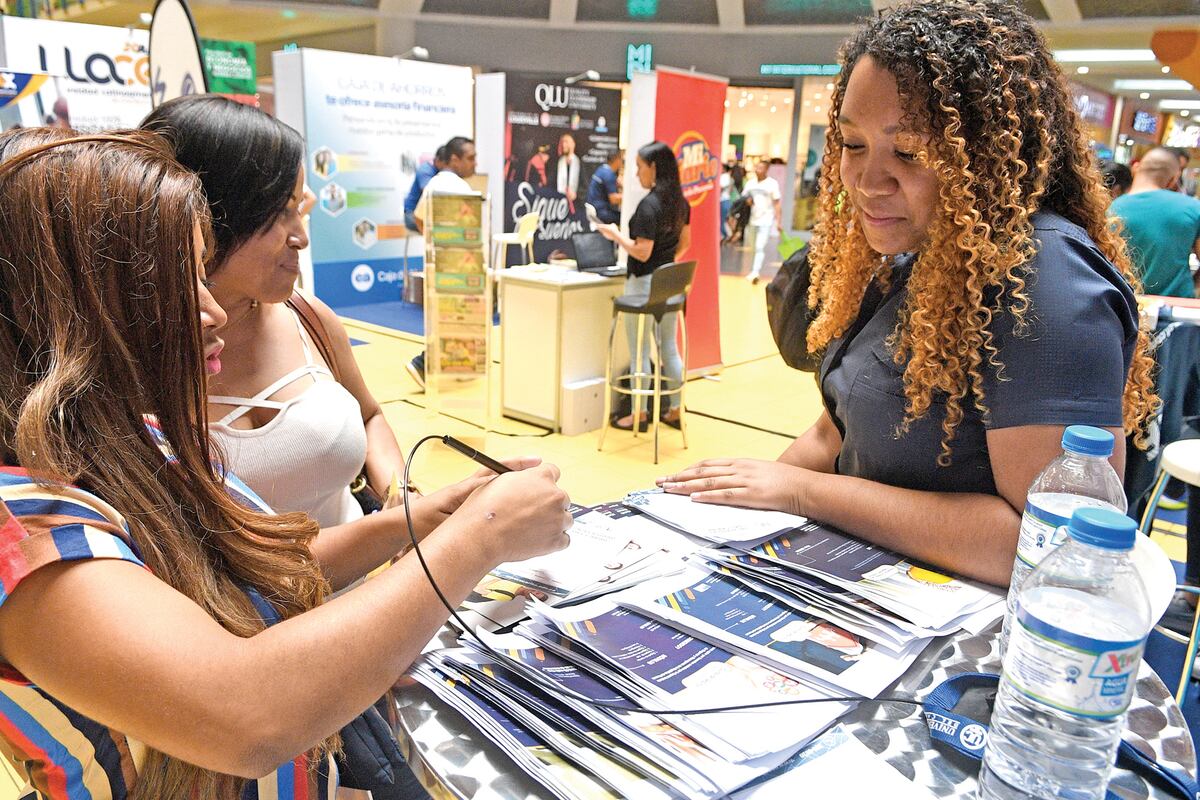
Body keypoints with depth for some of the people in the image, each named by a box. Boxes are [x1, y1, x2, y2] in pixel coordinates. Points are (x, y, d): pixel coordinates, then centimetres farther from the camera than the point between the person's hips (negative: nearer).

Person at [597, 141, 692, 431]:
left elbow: (642, 252, -20)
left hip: (644, 284, -8)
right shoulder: (680, 202, 6)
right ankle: (675, 410, 23)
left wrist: (615, 235, -8)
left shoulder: (649, 205, -18)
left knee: (640, 352, 3)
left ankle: (639, 414, 13)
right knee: (669, 349, 15)